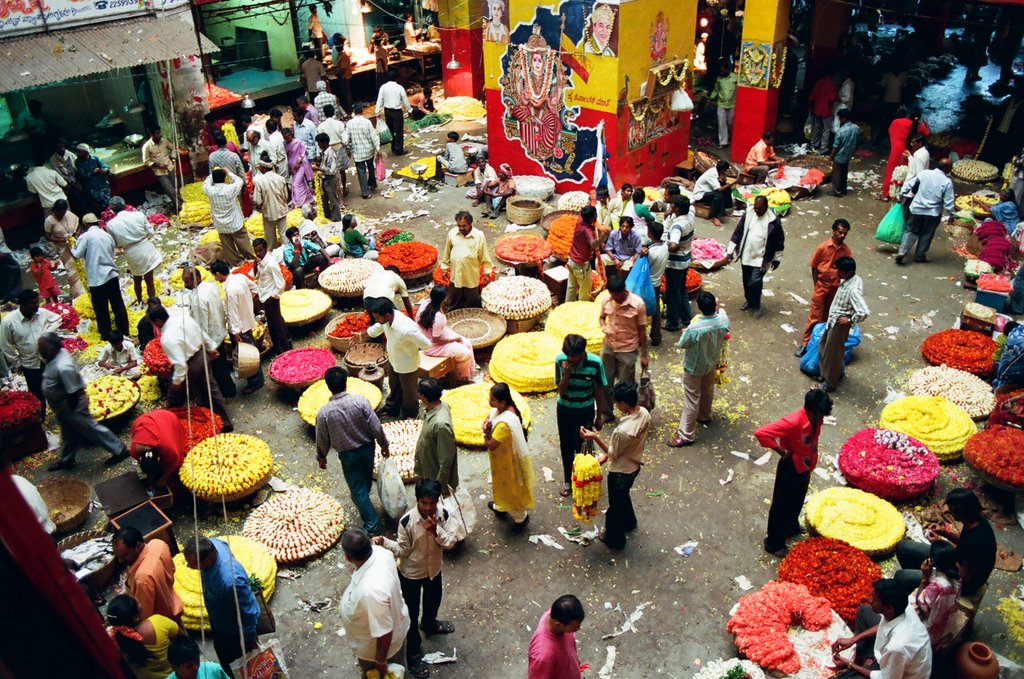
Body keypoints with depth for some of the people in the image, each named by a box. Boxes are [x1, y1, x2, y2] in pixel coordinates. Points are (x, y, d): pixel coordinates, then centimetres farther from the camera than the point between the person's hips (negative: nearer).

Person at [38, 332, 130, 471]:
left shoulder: (63, 367, -36)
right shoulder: (59, 353, -7)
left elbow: (73, 392, -29)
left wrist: (69, 412, -15)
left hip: (71, 405, -9)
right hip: (62, 406, 9)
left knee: (90, 428, 5)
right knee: (68, 433, 24)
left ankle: (119, 451, 17)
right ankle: (66, 460, 42)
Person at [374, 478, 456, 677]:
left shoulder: (443, 514, -19)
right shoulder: (407, 521, -29)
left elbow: (451, 542, -16)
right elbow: (403, 549, -18)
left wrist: (436, 530, -34)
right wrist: (385, 543, -36)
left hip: (434, 569, 4)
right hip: (411, 573, -4)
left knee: (433, 601, 30)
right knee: (412, 613, 13)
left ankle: (429, 624, 64)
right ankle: (413, 652, 37)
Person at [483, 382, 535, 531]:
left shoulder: (504, 423, -41)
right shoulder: (504, 408, -13)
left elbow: (491, 445, -31)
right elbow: (490, 417, 5)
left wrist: (486, 433, -16)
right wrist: (487, 422, -15)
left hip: (508, 461, -9)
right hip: (503, 458, 9)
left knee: (511, 488, 15)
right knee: (502, 484, 32)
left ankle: (521, 517, 39)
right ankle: (501, 507, 57)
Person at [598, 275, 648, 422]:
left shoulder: (637, 303, -20)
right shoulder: (607, 300, -9)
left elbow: (642, 331, -10)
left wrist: (644, 355, -6)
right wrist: (604, 328, -13)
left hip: (627, 350, -4)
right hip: (608, 347, 4)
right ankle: (606, 414, 33)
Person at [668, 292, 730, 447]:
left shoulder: (694, 328, -38)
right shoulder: (723, 318, -22)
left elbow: (681, 344, -20)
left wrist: (685, 333, 0)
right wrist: (717, 308, 7)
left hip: (694, 367, -6)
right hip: (712, 362, 6)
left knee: (691, 400, 6)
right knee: (707, 391, 29)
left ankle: (686, 435, 16)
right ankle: (704, 416, 54)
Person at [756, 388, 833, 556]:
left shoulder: (816, 417, -13)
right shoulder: (793, 422, -36)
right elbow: (761, 433, -41)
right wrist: (782, 451, -29)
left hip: (805, 468, 7)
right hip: (791, 469, -7)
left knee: (797, 502, 28)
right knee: (782, 505, 11)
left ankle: (792, 528, 53)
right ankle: (774, 543, 28)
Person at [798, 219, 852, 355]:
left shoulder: (847, 251, -7)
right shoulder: (822, 247, -13)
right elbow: (814, 268, -5)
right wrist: (816, 286, -6)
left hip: (836, 288, 2)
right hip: (822, 286, -2)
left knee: (829, 317, 14)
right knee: (815, 316, 2)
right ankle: (805, 343, 10)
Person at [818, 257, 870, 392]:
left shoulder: (854, 289, -32)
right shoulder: (848, 279, -4)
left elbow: (864, 312, -40)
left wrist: (850, 320, -22)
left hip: (839, 324, -10)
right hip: (833, 320, 10)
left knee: (832, 353, 8)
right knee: (823, 345, 25)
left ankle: (830, 383, 28)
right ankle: (837, 372, 45)